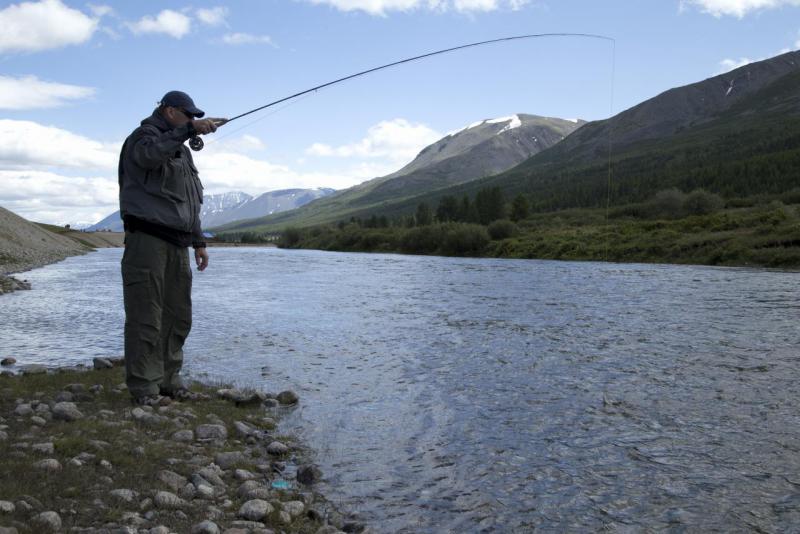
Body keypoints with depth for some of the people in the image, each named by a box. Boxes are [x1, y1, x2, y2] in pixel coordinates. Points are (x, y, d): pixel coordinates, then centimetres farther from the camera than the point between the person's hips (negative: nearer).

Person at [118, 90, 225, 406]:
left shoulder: (182, 152, 24)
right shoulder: (144, 136, -1)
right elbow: (151, 154, -28)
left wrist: (199, 242, 20)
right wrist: (189, 129, -35)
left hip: (177, 243, 9)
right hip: (147, 238, -8)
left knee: (178, 315, 8)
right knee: (146, 315, -8)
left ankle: (168, 380, 16)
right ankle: (143, 387, -4)